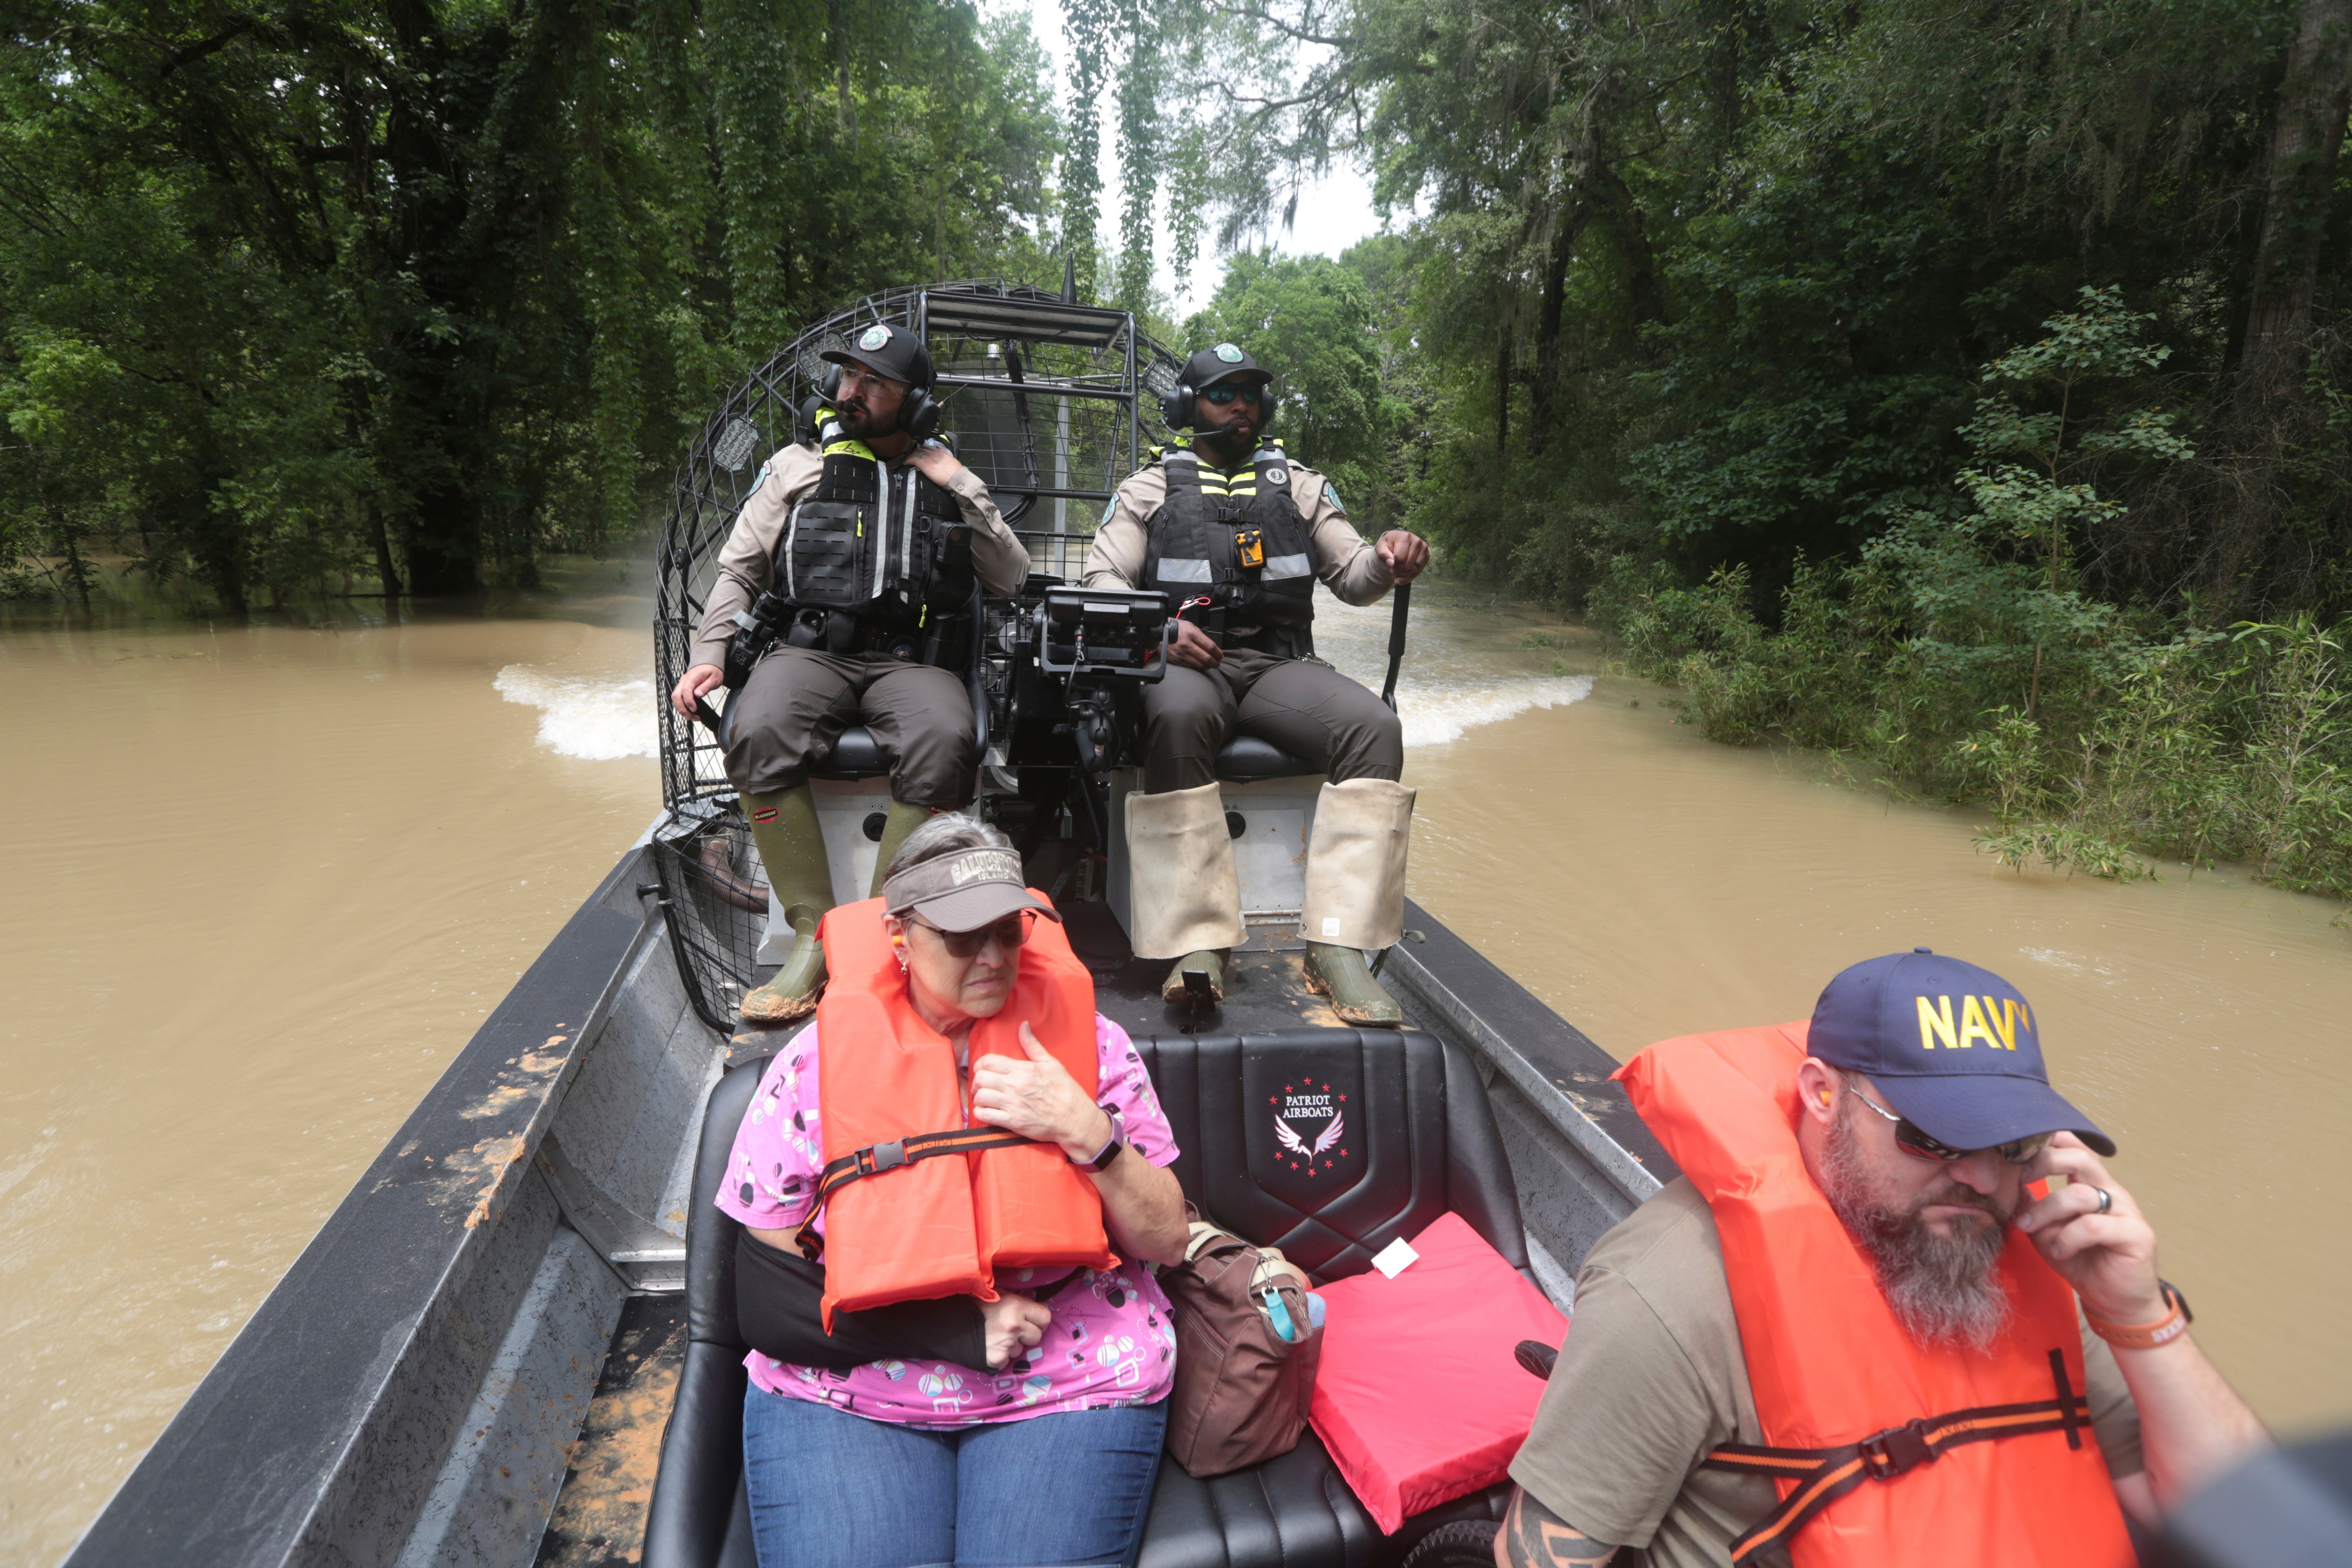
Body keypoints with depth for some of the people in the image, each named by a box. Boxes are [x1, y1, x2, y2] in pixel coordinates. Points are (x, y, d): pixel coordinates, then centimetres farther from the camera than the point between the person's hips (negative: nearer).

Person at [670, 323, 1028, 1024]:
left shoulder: (945, 480, 20)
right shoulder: (799, 466, 19)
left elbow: (1016, 581, 13)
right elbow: (739, 569, 17)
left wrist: (963, 488, 6)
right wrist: (709, 655, 2)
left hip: (913, 658, 0)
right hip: (813, 647, 1)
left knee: (944, 740, -35)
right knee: (758, 733, -33)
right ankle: (814, 935, -22)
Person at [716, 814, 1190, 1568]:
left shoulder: (1085, 1041, -2)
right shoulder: (817, 1061, -4)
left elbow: (1166, 1242, 0)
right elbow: (765, 1296, -4)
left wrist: (1087, 1131, -18)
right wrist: (954, 1330, -13)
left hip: (1070, 1386, 1)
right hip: (846, 1395, 0)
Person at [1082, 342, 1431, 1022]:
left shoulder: (1299, 485, 22)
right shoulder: (1151, 486, 17)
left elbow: (1352, 576, 16)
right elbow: (1103, 578, 7)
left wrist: (1386, 559, -10)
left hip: (1279, 663, 3)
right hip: (1187, 661, -2)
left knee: (1375, 727, -28)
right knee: (1178, 717, -39)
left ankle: (1337, 947, -30)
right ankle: (1198, 943, -36)